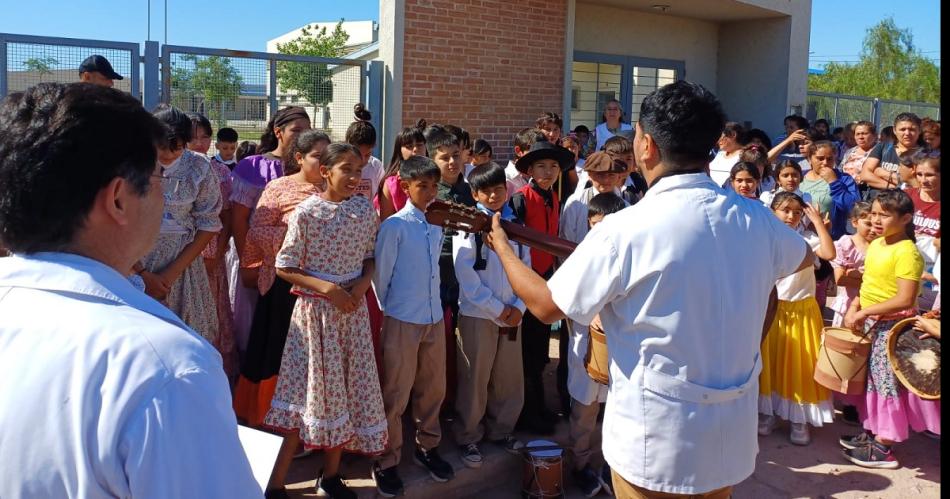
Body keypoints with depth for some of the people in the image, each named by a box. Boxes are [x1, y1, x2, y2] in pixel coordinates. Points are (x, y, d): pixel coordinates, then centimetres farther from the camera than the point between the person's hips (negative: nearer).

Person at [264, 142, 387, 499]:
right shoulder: (307, 212, -12)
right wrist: (327, 288, -18)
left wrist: (362, 283, -10)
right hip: (316, 308, -4)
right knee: (310, 389, -2)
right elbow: (284, 267, -9)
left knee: (349, 386, 9)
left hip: (353, 307, 4)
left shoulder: (364, 208, 1)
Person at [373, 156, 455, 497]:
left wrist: (431, 304, 11)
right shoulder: (394, 226, -13)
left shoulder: (437, 226, 4)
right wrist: (391, 308, 3)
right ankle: (387, 462, 17)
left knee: (433, 389, 16)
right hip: (402, 321, -5)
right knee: (396, 394, 3)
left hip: (435, 318, 6)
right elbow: (381, 275, -7)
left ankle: (427, 447, 35)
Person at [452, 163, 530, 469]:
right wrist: (498, 309, -12)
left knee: (509, 378, 13)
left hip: (512, 315, 4)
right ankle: (468, 438, 19)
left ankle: (500, 430, 31)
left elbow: (526, 269, 8)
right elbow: (466, 274, -12)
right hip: (477, 314, -4)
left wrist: (519, 306, -6)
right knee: (474, 380, 4)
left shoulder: (515, 225, 7)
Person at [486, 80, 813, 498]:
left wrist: (500, 245, 6)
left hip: (658, 443, -5)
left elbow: (545, 305, -9)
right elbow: (805, 258, 18)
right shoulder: (755, 220, -5)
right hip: (734, 435, 5)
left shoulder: (625, 231, -21)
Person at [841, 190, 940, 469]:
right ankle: (871, 432, 32)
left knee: (888, 382, 1)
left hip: (893, 326, -8)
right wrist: (854, 307, 4)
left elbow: (905, 300, -26)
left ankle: (883, 448, 11)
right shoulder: (875, 245, 7)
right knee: (872, 379, 17)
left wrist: (864, 312, -24)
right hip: (872, 324, 8)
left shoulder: (907, 252, -20)